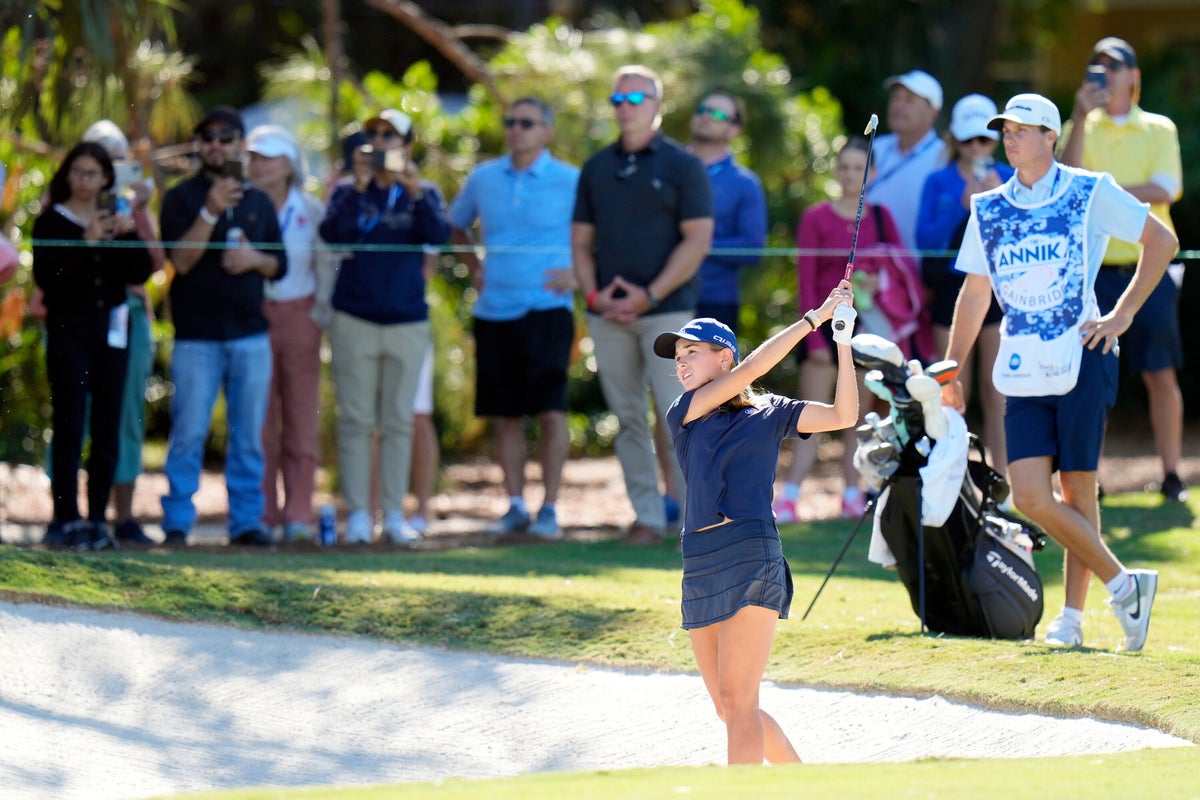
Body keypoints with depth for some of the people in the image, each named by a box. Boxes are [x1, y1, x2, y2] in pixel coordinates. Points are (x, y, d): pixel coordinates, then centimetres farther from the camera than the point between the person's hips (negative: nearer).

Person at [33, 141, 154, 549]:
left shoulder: (115, 220, 14)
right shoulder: (51, 222, 2)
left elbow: (141, 273, 6)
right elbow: (46, 278, -11)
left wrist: (127, 236, -9)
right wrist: (85, 244, -18)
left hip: (111, 330, 4)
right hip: (68, 330, -4)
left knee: (108, 429, 2)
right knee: (69, 427, -9)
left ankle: (97, 518, 7)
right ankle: (66, 520, -9)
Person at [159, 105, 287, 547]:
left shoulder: (258, 202, 14)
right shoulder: (181, 198, 2)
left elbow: (280, 265, 15)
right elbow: (181, 259, -11)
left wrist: (254, 258, -6)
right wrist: (210, 212, -21)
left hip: (250, 334, 4)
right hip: (196, 336, -4)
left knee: (249, 435, 5)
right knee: (189, 433, -5)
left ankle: (246, 520, 10)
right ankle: (177, 522, 0)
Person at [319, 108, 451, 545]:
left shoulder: (423, 193, 8)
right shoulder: (349, 193, 7)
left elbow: (439, 234, -10)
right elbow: (333, 233, -11)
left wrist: (415, 192, -23)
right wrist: (359, 186, -19)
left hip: (407, 322, 1)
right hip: (354, 321, -1)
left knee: (398, 422, 4)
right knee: (355, 421, -1)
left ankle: (394, 513, 8)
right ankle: (357, 514, 1)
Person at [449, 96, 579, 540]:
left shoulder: (570, 182, -2)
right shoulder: (483, 179, 10)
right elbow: (455, 225, 28)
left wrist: (578, 274, -8)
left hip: (546, 309, -4)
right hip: (494, 310, 4)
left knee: (550, 409, -8)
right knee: (504, 414, 6)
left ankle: (549, 508, -2)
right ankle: (515, 507, 13)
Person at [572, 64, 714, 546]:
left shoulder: (681, 166, 1)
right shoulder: (597, 168, 15)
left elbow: (698, 239, -5)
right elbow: (581, 239, 15)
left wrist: (650, 295, -12)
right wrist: (593, 293, -3)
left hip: (666, 309, -5)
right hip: (608, 314, 5)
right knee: (627, 417, 5)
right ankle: (646, 515, 9)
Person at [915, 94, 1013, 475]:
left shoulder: (1010, 179, 7)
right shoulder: (938, 183, 7)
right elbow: (925, 239, -4)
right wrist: (963, 205, -15)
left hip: (999, 287, 0)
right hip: (952, 289, 0)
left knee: (997, 392, -3)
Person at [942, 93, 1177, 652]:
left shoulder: (1090, 193, 0)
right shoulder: (989, 211, 12)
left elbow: (1162, 240, 5)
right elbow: (975, 293, 19)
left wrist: (1123, 314, -2)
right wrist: (951, 370, 14)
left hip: (1081, 357, -4)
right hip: (1023, 369, 4)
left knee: (1077, 490, -4)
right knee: (1029, 495, -7)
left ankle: (1073, 616, 5)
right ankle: (1122, 585, 6)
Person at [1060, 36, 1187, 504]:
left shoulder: (1159, 129, 7)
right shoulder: (1084, 128, 9)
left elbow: (1164, 190, -6)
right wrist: (1081, 117, -15)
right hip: (1096, 269, 0)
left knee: (1161, 374, -2)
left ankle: (1171, 475, 3)